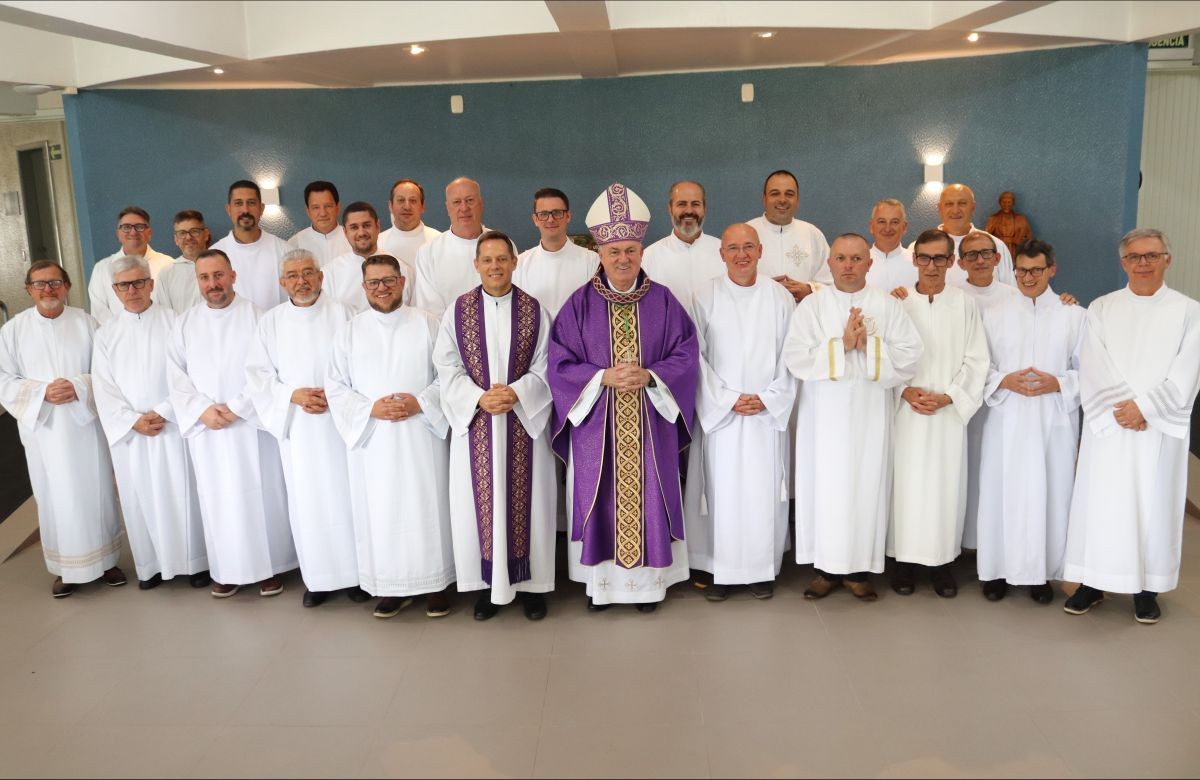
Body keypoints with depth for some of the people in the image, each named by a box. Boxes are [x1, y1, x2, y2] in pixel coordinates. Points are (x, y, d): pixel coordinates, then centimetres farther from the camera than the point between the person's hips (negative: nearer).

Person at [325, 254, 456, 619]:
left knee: (427, 507, 2)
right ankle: (393, 585, 17)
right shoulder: (349, 331, 7)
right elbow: (335, 385, 4)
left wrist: (421, 403, -14)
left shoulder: (426, 323, 3)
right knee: (381, 512, 4)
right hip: (372, 439, 2)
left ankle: (436, 583, 14)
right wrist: (370, 408, -11)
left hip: (421, 436, -1)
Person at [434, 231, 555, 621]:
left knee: (526, 500, 4)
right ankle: (488, 585, 17)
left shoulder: (535, 310, 1)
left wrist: (516, 393, -17)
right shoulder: (458, 310, 2)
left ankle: (531, 583, 17)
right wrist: (479, 398, -16)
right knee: (480, 502, 4)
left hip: (524, 421, 0)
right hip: (474, 421, 1)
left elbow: (545, 368, 0)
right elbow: (447, 368, -1)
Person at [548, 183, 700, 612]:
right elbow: (560, 363, -3)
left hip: (650, 423, 1)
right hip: (596, 423, 0)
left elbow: (686, 357, 0)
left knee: (647, 497, 5)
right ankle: (600, 579, 20)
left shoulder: (662, 301, 1)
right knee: (600, 498, 5)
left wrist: (649, 376, -17)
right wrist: (604, 377, -17)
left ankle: (649, 580, 20)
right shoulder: (580, 303, -1)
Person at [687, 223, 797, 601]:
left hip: (768, 412, 1)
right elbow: (697, 356, -3)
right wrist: (729, 399, -10)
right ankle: (719, 569, 13)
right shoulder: (706, 298, -1)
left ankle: (763, 569, 17)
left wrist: (767, 398, -8)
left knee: (764, 492, 4)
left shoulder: (780, 298, 3)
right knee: (721, 491, 2)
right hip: (719, 411, -1)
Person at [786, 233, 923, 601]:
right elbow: (795, 357, -10)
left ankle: (859, 567, 15)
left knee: (867, 486, 3)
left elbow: (910, 355, -5)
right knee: (825, 486, 4)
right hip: (824, 415, 0)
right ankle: (826, 567, 15)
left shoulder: (889, 306, 4)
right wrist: (841, 344, -16)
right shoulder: (811, 305, 2)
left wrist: (869, 345, -16)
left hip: (870, 416, 0)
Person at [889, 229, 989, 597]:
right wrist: (905, 390, -13)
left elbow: (976, 361, 0)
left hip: (950, 412, 0)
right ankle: (905, 559, 15)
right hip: (906, 411, 0)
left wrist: (947, 397, -11)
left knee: (946, 485, 3)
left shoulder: (965, 305, 0)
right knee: (906, 484, 3)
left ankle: (942, 560, 16)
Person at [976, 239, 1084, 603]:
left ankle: (1042, 573, 17)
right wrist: (1004, 381, -13)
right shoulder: (994, 314, 5)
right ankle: (998, 569, 16)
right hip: (1006, 422, 1)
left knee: (1048, 495, 3)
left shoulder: (1074, 316, 3)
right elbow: (979, 367, 5)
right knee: (1002, 493, 2)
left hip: (1054, 423, 0)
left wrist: (1059, 384, -13)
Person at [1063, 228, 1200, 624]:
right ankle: (1093, 583, 13)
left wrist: (1145, 407, -15)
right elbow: (1094, 370, -2)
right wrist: (1122, 411, -14)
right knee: (1101, 501, 3)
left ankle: (1147, 587, 16)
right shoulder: (1101, 308, 7)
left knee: (1153, 503, 4)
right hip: (1108, 426, 1)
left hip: (1160, 429, 0)